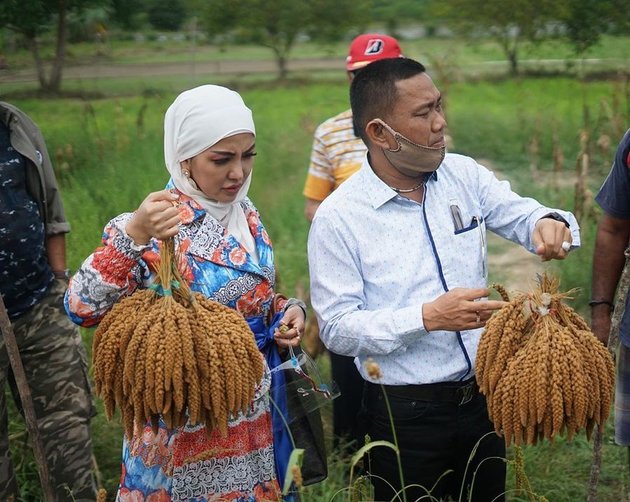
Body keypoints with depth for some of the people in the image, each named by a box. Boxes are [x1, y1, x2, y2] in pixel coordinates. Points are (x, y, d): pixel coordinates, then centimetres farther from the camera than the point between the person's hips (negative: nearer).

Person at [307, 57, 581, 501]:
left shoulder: (463, 175, 0)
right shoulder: (338, 218, -14)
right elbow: (337, 327, -15)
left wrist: (551, 224, -21)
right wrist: (428, 317, -27)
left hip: (483, 395, 5)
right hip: (405, 415, -5)